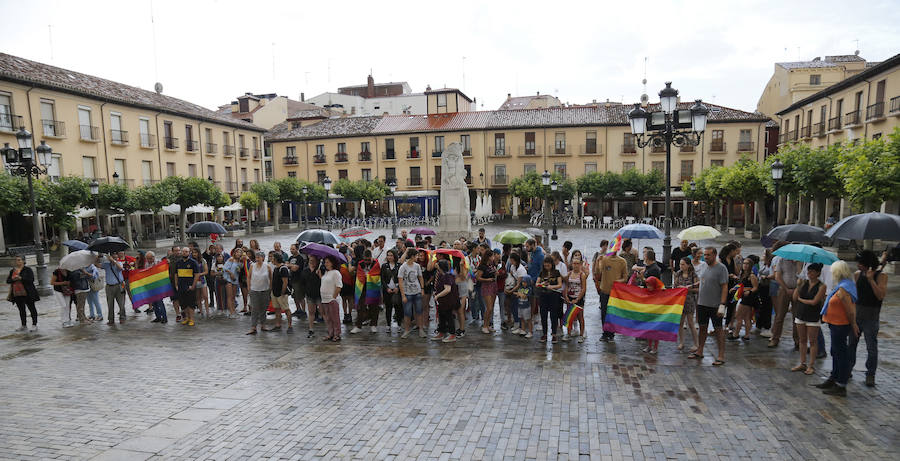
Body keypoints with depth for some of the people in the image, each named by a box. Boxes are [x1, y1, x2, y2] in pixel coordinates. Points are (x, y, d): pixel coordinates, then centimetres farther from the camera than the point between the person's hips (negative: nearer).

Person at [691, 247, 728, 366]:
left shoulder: (721, 268, -11)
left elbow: (724, 287, -15)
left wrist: (722, 305, -19)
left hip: (715, 305, -7)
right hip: (702, 303, 7)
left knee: (718, 329, 0)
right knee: (702, 327, 14)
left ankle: (721, 356, 6)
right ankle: (700, 352, 24)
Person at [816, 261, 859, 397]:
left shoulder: (843, 289, -23)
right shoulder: (843, 286, 8)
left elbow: (850, 310, -22)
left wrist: (853, 324, -9)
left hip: (841, 326, -10)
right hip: (837, 325, 10)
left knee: (841, 355, -1)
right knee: (836, 353, 20)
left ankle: (841, 386, 8)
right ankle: (833, 379, 34)